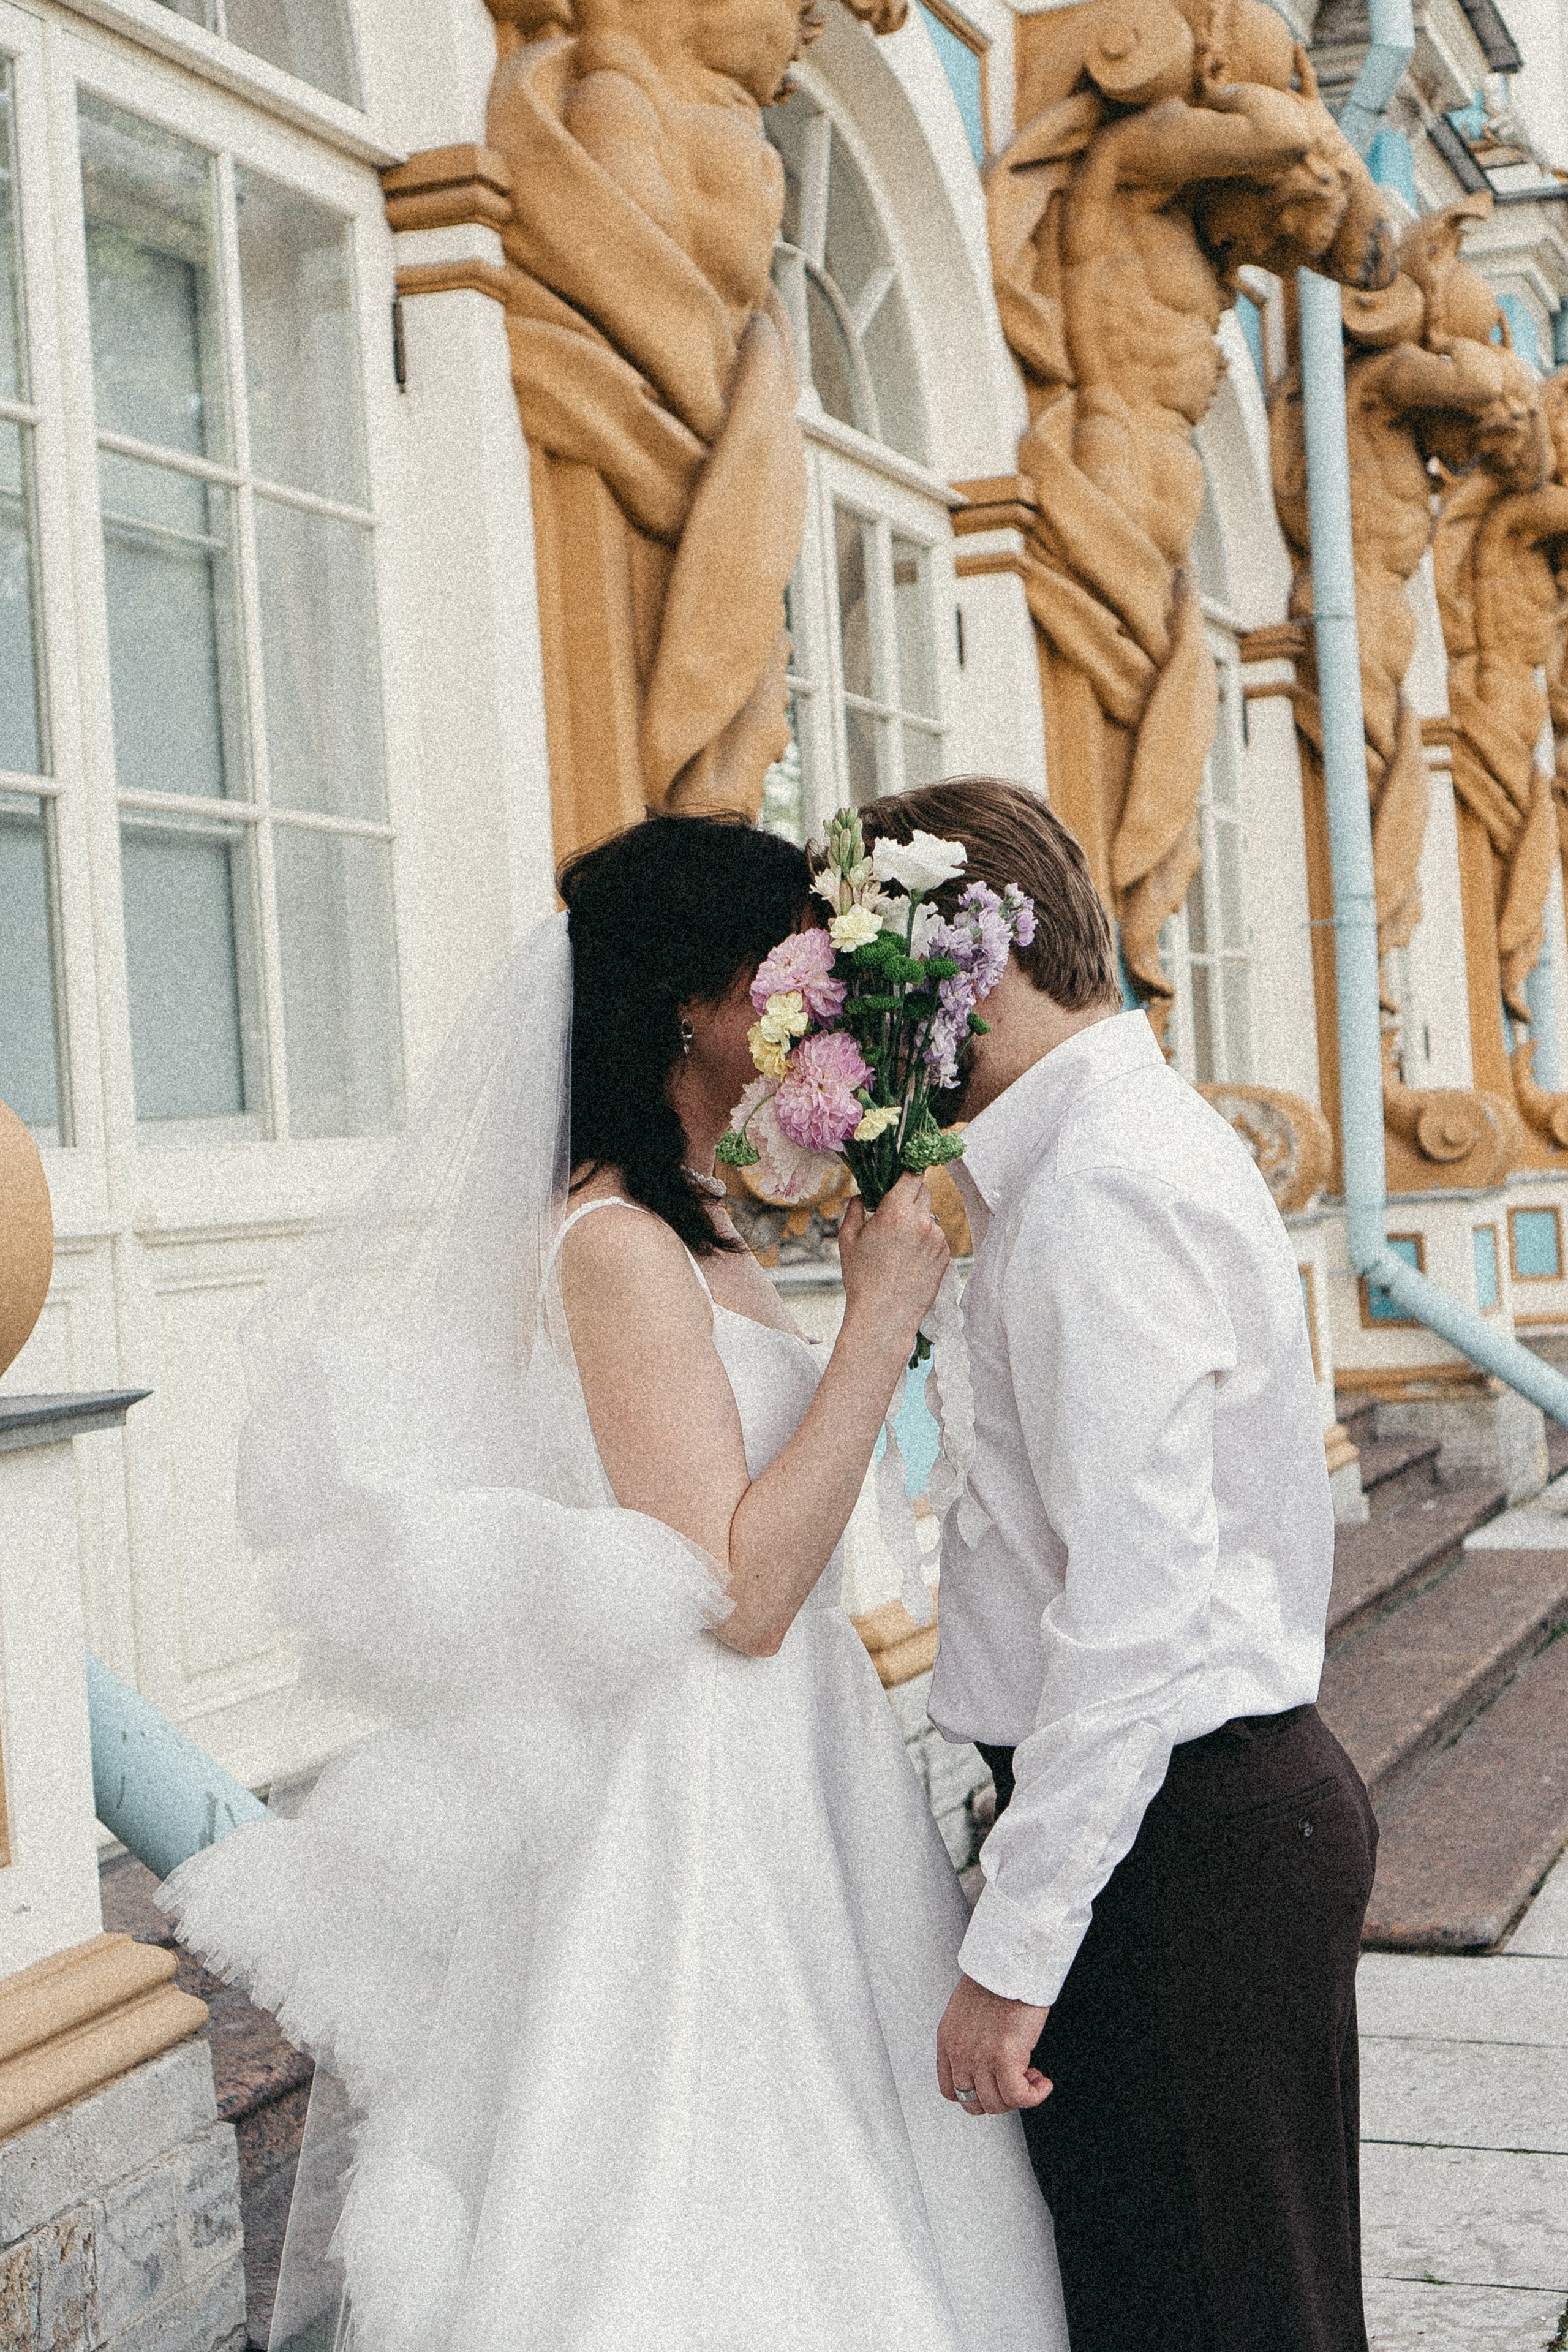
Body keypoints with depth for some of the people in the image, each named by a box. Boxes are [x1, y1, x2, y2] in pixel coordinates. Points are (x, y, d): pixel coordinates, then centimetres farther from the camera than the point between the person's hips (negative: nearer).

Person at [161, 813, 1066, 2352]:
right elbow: (737, 1589, -23)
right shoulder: (615, 1242, -18)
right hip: (702, 1807, -9)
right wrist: (882, 1312, -20)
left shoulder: (704, 1229, 11)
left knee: (815, 2208, 16)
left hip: (784, 1789, 9)